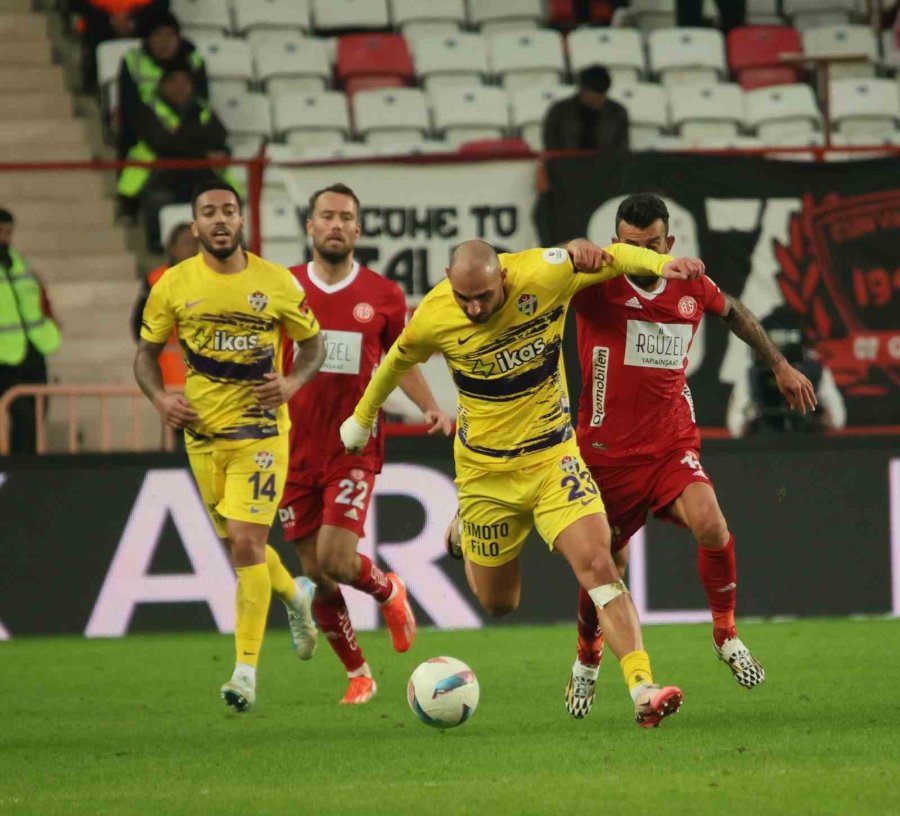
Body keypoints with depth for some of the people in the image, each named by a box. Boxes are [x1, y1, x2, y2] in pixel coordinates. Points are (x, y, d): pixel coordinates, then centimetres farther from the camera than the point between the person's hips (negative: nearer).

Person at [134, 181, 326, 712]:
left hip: (261, 431, -3)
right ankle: (296, 598, 46)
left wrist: (293, 383, -12)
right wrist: (160, 397, -10)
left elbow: (313, 343, 8)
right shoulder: (174, 285, -1)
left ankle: (247, 669, -10)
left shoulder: (277, 283, -4)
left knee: (246, 543, -14)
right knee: (240, 542, 14)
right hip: (203, 431, 3)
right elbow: (147, 353, 9)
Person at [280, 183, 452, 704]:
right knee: (316, 573, 3)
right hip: (296, 451, 2)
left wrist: (431, 408, -3)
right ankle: (358, 675, 21)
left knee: (337, 560, -18)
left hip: (354, 449, -2)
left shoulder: (383, 296, 2)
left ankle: (389, 592, 18)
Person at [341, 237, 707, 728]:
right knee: (497, 603, 12)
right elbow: (398, 361, 6)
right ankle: (467, 543, 48)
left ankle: (643, 691, -24)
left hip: (553, 455, -1)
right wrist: (363, 417, 22)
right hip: (485, 468, 1)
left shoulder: (541, 277, -19)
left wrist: (662, 264, -29)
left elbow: (614, 257, -8)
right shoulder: (433, 318, -16)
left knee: (598, 565, -20)